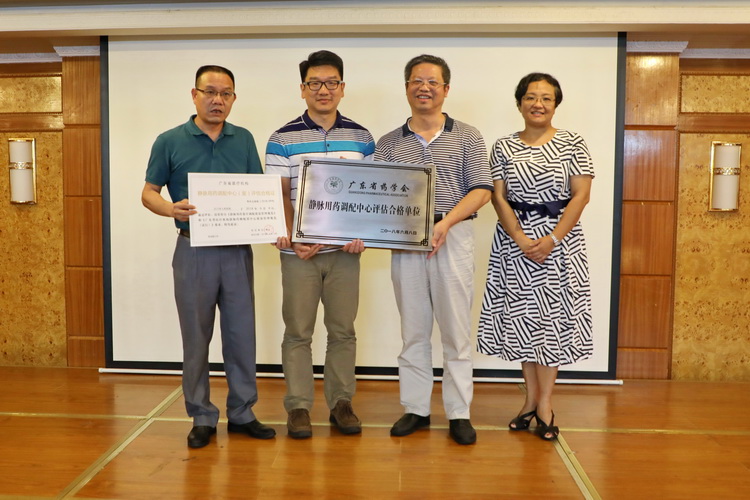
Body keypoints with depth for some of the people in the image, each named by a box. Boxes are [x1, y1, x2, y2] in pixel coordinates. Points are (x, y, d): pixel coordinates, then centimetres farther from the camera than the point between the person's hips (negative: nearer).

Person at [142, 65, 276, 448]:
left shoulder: (244, 140, 8)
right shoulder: (170, 141, 1)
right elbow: (149, 193, 2)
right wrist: (172, 209, -20)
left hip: (238, 250, 3)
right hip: (194, 251, -2)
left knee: (242, 334, 7)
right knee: (196, 336, 5)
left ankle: (241, 413, 20)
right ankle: (201, 417, 19)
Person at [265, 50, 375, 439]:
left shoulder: (361, 138, 6)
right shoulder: (283, 138, -1)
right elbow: (279, 195, -3)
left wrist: (363, 234, -8)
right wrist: (293, 239, -15)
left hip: (345, 251, 2)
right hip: (299, 252, -2)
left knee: (343, 330, 10)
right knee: (298, 332, 6)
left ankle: (341, 402, 23)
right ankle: (298, 406, 18)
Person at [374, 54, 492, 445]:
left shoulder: (467, 138, 6)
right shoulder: (388, 143, 12)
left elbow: (481, 190, -2)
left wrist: (446, 222, -16)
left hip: (453, 238, -2)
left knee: (456, 330, 1)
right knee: (413, 330, 8)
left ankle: (459, 413, 12)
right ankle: (415, 409, 19)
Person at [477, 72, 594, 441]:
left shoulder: (572, 144, 2)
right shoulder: (503, 147, 6)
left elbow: (581, 195, -4)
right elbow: (498, 197, 0)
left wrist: (552, 239, -15)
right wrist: (521, 238, -13)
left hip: (560, 238, -1)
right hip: (514, 240, 2)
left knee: (552, 316, -1)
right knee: (522, 316, 5)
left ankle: (544, 403, 7)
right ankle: (532, 398, 17)